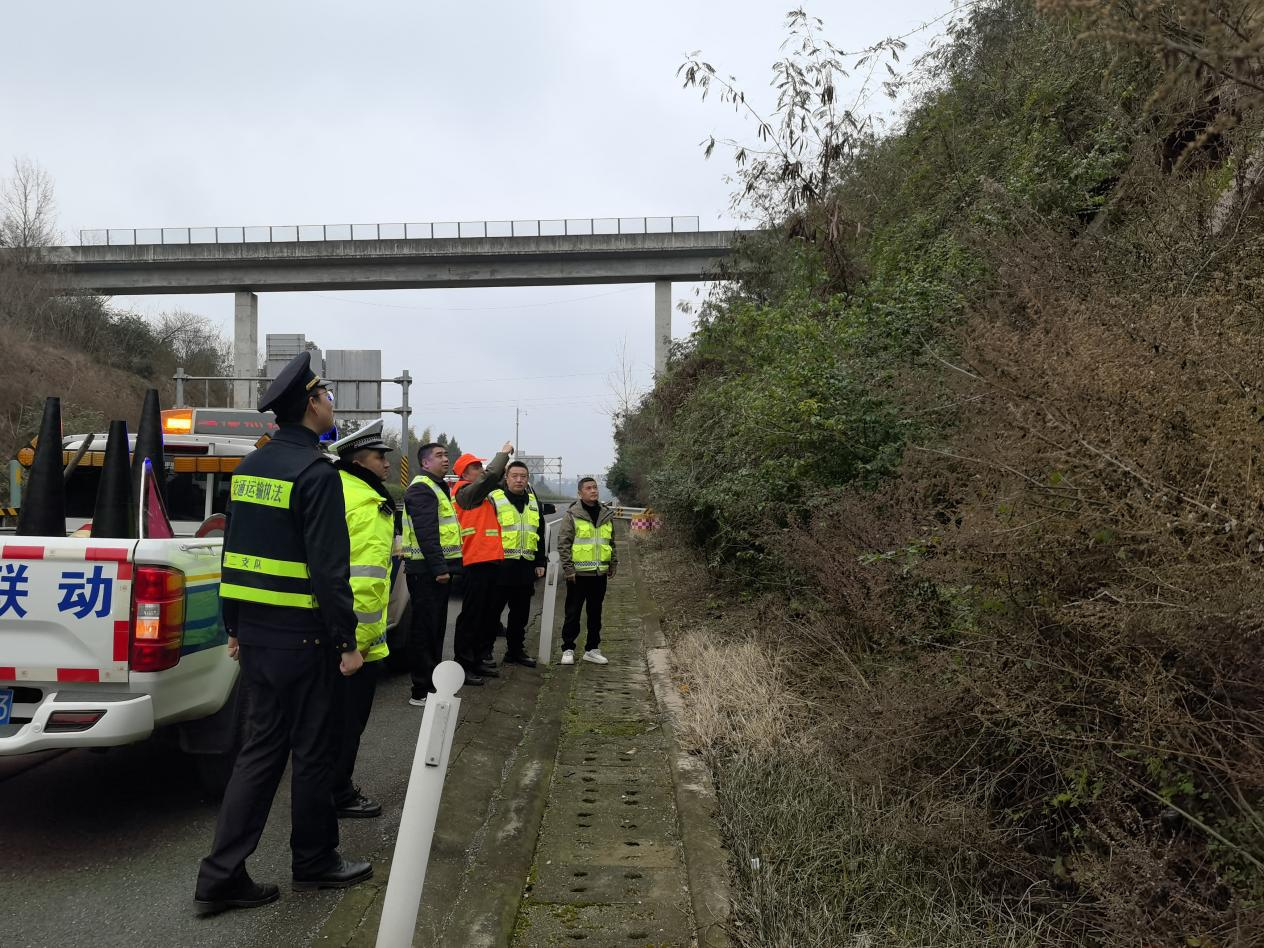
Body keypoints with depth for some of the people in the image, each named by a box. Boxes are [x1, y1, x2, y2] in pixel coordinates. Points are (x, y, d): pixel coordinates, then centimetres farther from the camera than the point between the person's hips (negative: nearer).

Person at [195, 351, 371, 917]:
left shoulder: (249, 468, 10)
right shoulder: (315, 472, -16)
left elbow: (235, 552, 15)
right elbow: (329, 567, -19)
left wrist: (234, 627, 20)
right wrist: (347, 641, -13)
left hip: (254, 632, 8)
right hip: (302, 637, -8)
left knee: (261, 747, 14)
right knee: (311, 752, 7)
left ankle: (221, 876, 15)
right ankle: (314, 863, 23)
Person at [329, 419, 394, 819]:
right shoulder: (367, 505, -18)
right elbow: (366, 580, -25)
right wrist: (362, 638, -20)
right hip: (355, 639, -10)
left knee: (334, 716, 21)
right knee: (349, 720, 4)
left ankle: (332, 784, 34)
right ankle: (338, 795, 16)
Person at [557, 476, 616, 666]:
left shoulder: (606, 515, 10)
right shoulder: (572, 515, -6)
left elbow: (611, 543, 19)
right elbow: (563, 544, -8)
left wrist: (613, 565, 14)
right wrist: (569, 568, -13)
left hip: (600, 573, 5)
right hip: (578, 573, -5)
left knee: (595, 613, 11)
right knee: (573, 612, 3)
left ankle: (592, 649, 21)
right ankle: (568, 649, 12)